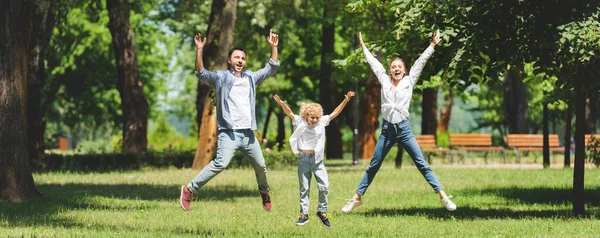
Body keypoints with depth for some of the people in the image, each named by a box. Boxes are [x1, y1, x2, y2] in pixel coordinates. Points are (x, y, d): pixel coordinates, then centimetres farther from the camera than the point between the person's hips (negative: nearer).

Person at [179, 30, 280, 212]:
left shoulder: (251, 78, 17)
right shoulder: (221, 77, 2)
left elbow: (271, 68, 19)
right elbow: (201, 73, -12)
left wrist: (273, 47, 10)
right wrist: (199, 50, -22)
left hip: (248, 133, 6)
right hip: (229, 133, -6)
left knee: (260, 165, 13)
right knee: (221, 163, -25)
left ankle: (264, 192, 41)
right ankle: (190, 189, -19)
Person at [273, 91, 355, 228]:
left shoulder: (322, 122, -1)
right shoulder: (300, 122, -3)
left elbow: (335, 113, -1)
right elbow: (289, 113, -9)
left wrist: (345, 101, -11)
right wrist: (281, 103, -26)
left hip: (317, 159, 1)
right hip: (304, 159, -1)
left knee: (324, 186, -6)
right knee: (304, 188, 8)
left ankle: (322, 211, 12)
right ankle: (304, 214, 16)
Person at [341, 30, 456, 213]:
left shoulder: (409, 81, 4)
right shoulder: (384, 81, 8)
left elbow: (420, 62, 4)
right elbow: (373, 63, 19)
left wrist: (433, 45, 1)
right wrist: (363, 47, 28)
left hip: (404, 129, -2)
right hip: (387, 129, 2)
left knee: (422, 164, -4)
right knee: (373, 166, 7)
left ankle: (443, 196, -5)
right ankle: (357, 198, 12)